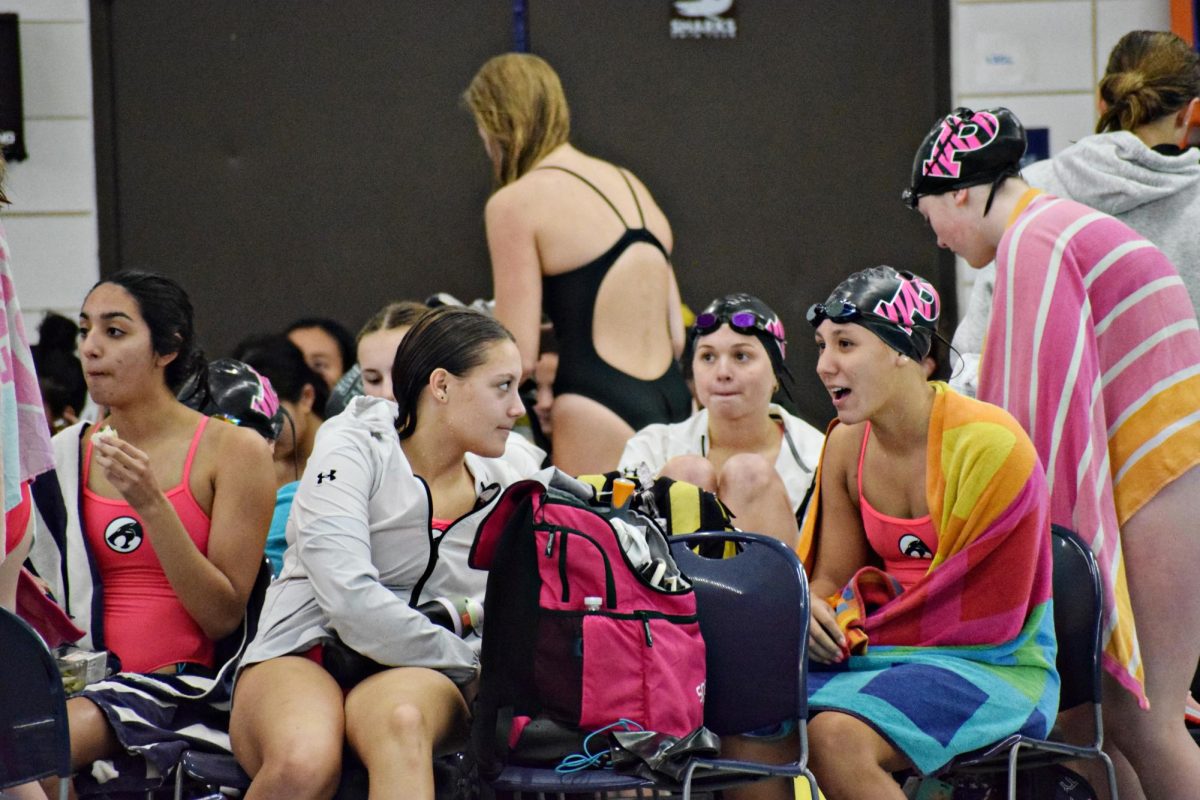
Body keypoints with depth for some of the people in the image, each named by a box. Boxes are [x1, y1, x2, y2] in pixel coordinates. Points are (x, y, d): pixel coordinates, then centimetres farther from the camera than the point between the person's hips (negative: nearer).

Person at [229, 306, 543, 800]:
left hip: (419, 678, 3)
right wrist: (470, 664, -12)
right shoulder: (352, 452, -4)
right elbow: (352, 601, -16)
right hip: (304, 657, -3)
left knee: (401, 720, -38)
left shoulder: (504, 488, 13)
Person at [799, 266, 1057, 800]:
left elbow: (989, 616, -15)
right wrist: (809, 609, -13)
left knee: (836, 736, -32)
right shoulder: (847, 444, 7)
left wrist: (860, 632, -15)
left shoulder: (990, 444, -15)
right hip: (889, 651, 6)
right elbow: (833, 577, 12)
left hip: (994, 667, -6)